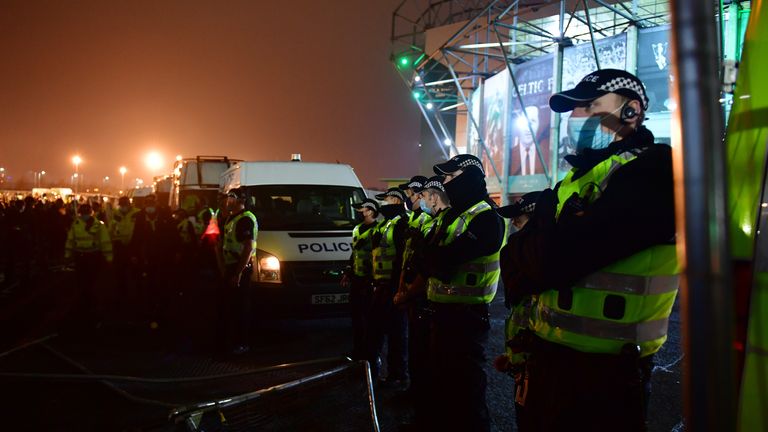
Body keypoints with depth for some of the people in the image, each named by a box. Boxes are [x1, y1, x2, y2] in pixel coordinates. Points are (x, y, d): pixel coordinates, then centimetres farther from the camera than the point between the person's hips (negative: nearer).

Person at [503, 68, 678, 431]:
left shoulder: (653, 170, -14)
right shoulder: (575, 177, 13)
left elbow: (555, 258, -25)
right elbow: (516, 270, 4)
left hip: (603, 375, -7)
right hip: (548, 357, 8)